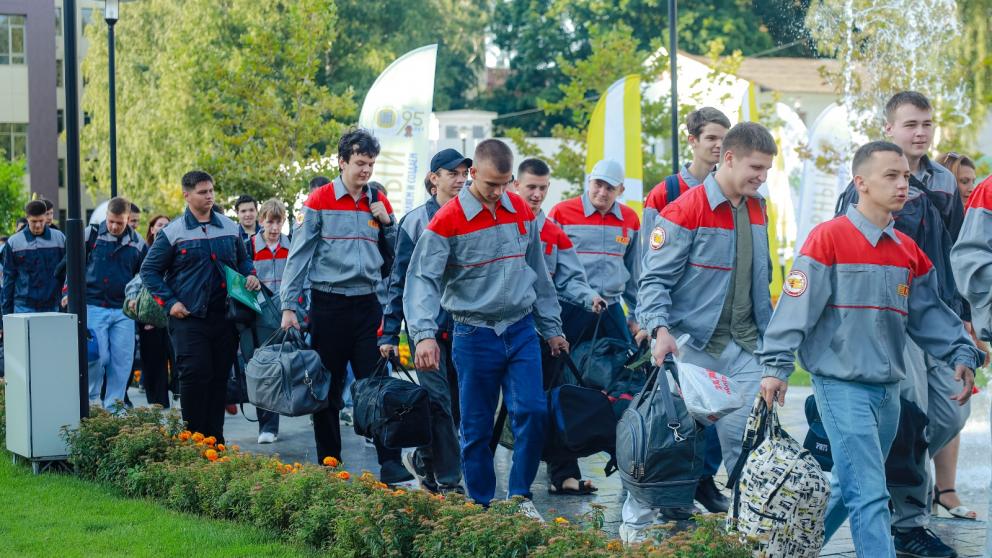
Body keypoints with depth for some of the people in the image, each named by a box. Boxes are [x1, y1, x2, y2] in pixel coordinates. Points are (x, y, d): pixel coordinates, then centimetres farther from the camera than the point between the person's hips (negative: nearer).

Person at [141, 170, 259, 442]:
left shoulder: (230, 228, 11)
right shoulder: (172, 233, -1)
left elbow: (243, 259, 26)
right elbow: (149, 270, 3)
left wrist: (251, 276, 5)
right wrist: (169, 302, -6)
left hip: (225, 316, 4)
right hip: (189, 318, -4)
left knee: (220, 378, 7)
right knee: (194, 376, -11)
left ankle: (216, 437, 14)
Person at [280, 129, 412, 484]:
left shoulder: (379, 204, 9)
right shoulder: (320, 201, -2)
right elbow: (299, 255, -2)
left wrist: (387, 222, -2)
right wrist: (289, 306, -7)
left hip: (367, 305, 2)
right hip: (328, 305, -2)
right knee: (327, 388, 5)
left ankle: (390, 464, -5)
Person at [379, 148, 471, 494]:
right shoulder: (417, 220, 0)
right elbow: (399, 279, 1)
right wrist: (389, 333, -2)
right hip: (428, 324, -3)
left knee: (457, 400, 6)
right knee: (438, 400, -6)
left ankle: (423, 461, 26)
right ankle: (448, 481, -1)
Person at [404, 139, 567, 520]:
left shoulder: (521, 210, 5)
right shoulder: (448, 220, -10)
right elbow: (423, 279, -14)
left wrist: (551, 328, 17)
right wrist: (424, 334, -28)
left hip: (522, 330, 3)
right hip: (475, 336, -3)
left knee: (532, 412, -7)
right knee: (477, 427, 3)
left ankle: (520, 497, 8)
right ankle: (483, 506, 15)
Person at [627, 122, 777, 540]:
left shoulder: (756, 210, 10)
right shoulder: (685, 211, -11)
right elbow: (655, 278, -13)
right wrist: (660, 328, -27)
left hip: (744, 349, 5)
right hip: (692, 347, -5)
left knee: (749, 439, 3)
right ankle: (636, 522, 14)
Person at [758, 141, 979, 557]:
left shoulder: (909, 252, 10)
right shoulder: (828, 238, -10)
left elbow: (929, 313, 14)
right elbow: (796, 305, -13)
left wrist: (961, 354, 2)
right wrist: (775, 365, -16)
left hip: (888, 388, 7)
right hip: (842, 385, -7)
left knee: (850, 487, 17)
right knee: (869, 494, -11)